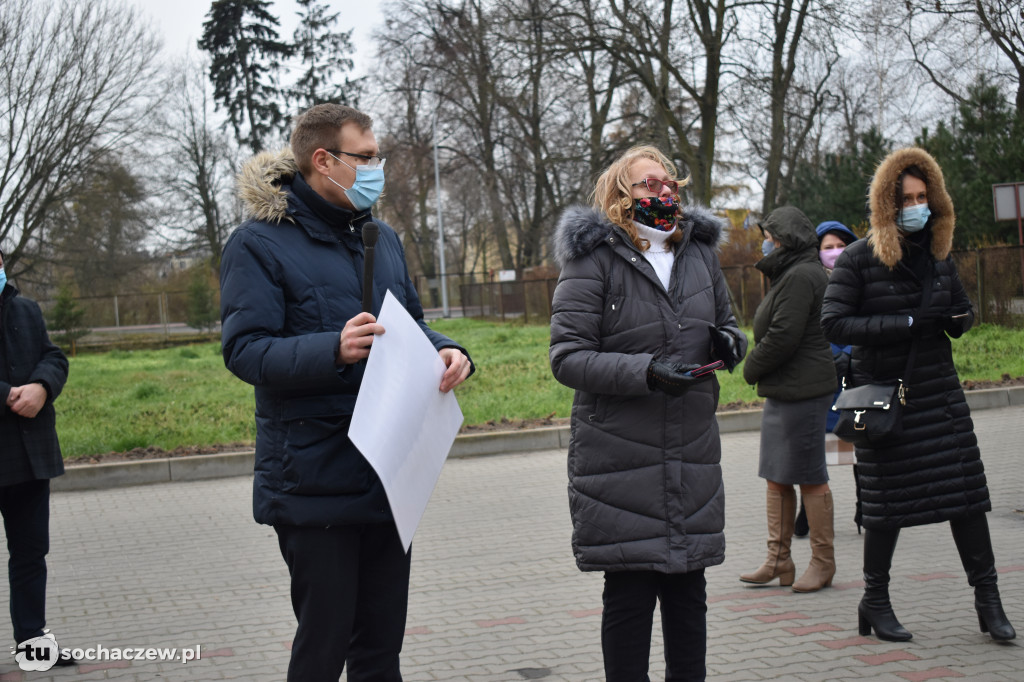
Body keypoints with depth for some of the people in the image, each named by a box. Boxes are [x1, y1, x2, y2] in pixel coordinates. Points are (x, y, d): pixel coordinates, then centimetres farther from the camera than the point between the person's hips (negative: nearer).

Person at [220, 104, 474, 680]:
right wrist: (334, 350, -30)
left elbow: (412, 326, 20)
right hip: (313, 477, -7)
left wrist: (447, 351, -3)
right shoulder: (260, 243, -6)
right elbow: (246, 351, -14)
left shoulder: (382, 238, 15)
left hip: (387, 475, 7)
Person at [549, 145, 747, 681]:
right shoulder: (594, 259, -5)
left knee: (688, 591, 11)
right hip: (620, 453, -5)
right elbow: (567, 358, -11)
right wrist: (647, 371, -23)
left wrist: (729, 342, 0)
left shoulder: (700, 251, 12)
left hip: (692, 453, 5)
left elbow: (726, 322, 25)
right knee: (629, 594, 2)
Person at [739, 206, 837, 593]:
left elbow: (782, 336, -20)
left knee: (810, 478, -2)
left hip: (802, 391, -11)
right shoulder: (790, 275, 19)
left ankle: (823, 562, 8)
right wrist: (757, 370, 8)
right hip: (784, 391, 11)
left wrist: (752, 369, -6)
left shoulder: (801, 276, -14)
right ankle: (778, 561, 17)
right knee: (776, 476, 11)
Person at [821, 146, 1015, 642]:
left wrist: (956, 319, -4)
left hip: (939, 388, 4)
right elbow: (834, 323, -15)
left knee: (965, 490, 1)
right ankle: (874, 603, 20)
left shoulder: (938, 253, 10)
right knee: (887, 501, 3)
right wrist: (907, 324, -19)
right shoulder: (858, 259, -7)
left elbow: (963, 310, 21)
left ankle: (988, 599, 12)